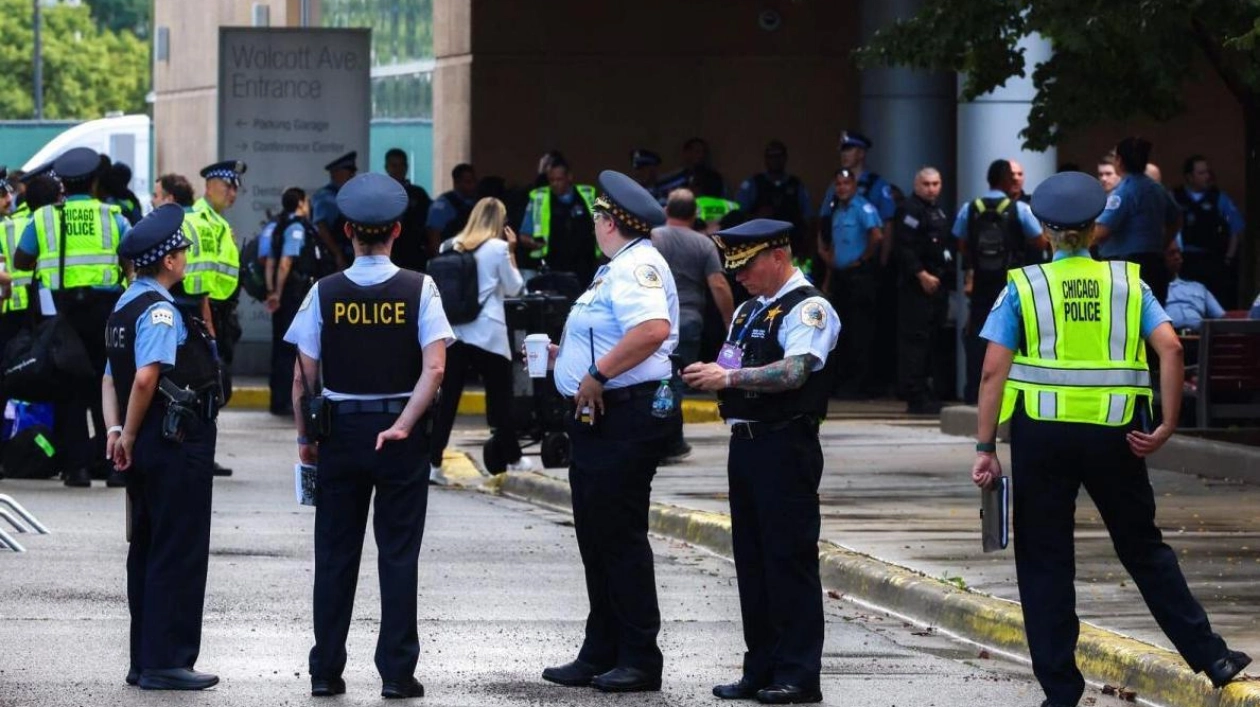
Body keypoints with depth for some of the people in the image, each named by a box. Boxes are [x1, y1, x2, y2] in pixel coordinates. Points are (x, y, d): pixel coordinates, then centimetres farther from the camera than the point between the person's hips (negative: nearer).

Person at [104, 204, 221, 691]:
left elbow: (111, 378, 15)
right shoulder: (160, 311, -16)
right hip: (177, 445, -10)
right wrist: (129, 436, -15)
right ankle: (166, 662, -4)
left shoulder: (126, 307, 15)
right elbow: (146, 378, -26)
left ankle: (145, 661, 17)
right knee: (179, 554, -5)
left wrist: (116, 430, 4)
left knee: (147, 552, 13)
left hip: (148, 449, 10)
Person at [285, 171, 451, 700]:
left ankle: (326, 671, 10)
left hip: (340, 430, 1)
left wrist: (306, 437, 7)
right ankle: (396, 671, 2)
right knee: (398, 553, 4)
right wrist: (402, 425, -12)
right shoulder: (418, 290, -5)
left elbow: (304, 375, -2)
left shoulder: (325, 292, -3)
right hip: (403, 435, -1)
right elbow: (434, 368, -13)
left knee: (335, 553, 9)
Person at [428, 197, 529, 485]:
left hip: (453, 331, 3)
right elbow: (513, 288, 5)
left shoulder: (451, 247, 7)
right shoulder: (497, 248, -5)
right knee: (500, 396, 10)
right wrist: (512, 252, 10)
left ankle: (433, 461, -7)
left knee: (447, 398, 0)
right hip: (488, 334, -3)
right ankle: (511, 457, 21)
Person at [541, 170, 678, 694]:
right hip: (599, 418, 11)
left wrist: (597, 374, -26)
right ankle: (600, 656, 20)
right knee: (597, 538, 14)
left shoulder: (637, 267, -14)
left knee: (620, 538, -7)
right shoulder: (617, 268, 19)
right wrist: (561, 356, 21)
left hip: (626, 417, -11)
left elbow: (652, 330, -31)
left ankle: (639, 660, -2)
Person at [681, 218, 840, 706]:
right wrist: (709, 375, 1)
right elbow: (732, 370, 23)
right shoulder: (748, 310, 20)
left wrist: (729, 376, -24)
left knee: (789, 559, -7)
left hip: (786, 446, -9)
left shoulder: (808, 309, -8)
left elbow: (794, 372, -22)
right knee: (750, 558, 11)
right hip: (745, 442, 9)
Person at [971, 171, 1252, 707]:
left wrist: (985, 448, -3)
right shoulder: (1127, 283, 6)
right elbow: (1170, 348, -8)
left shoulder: (1023, 287, 1)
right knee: (1143, 548, 16)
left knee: (1044, 562, 7)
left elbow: (993, 371, -5)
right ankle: (1210, 657, 15)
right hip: (1114, 435, 2)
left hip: (1042, 436, -2)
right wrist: (1167, 426, -5)